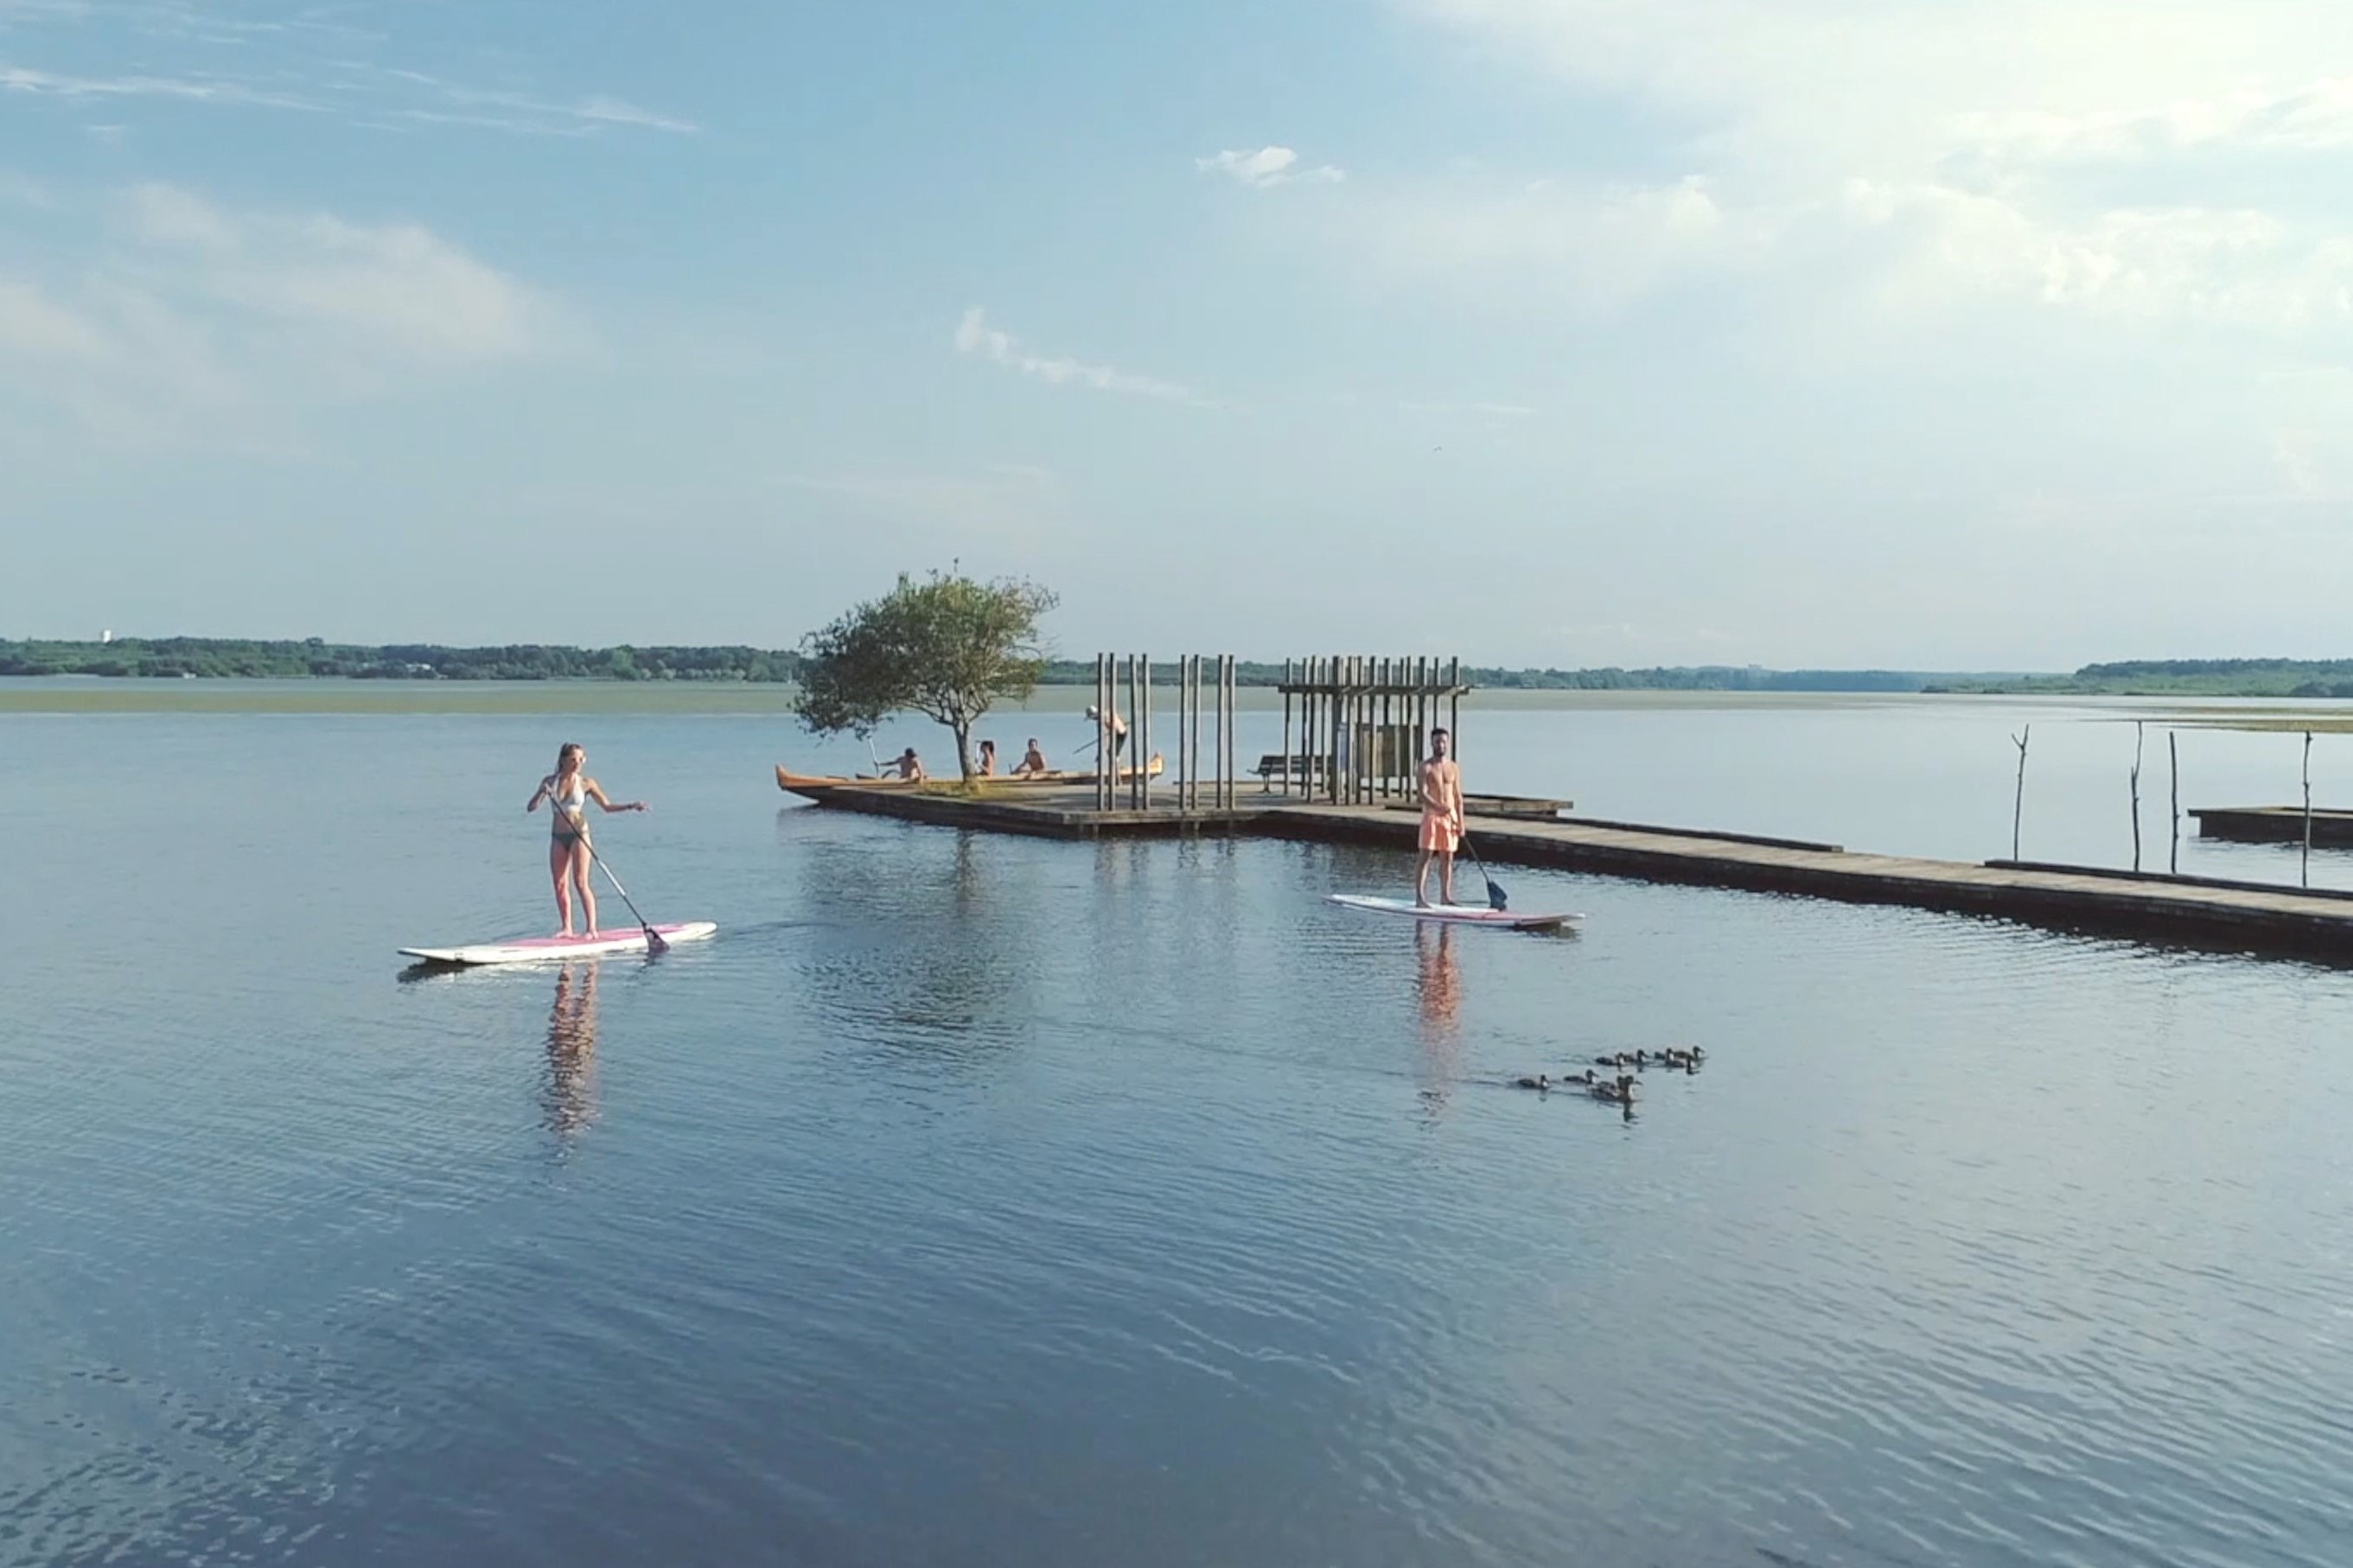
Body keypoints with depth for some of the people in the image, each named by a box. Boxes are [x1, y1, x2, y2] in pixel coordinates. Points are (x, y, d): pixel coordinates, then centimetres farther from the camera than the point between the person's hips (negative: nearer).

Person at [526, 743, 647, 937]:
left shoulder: (586, 783, -1)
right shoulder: (550, 781, 5)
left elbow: (607, 806, 5)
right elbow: (530, 807, 2)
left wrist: (631, 806, -8)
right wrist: (542, 793, -17)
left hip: (579, 835, -4)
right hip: (558, 836, 4)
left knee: (581, 882, -11)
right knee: (560, 884, 4)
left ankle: (592, 927, -8)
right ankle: (567, 928, 11)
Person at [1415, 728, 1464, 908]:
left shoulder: (1454, 768, 11)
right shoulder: (1426, 767, -3)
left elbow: (1458, 796, 11)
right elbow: (1423, 794, -14)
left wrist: (1460, 822, 5)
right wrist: (1438, 807, -31)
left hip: (1450, 817, 4)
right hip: (1431, 816, -4)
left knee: (1447, 859, 6)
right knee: (1426, 857, -8)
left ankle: (1445, 896, 13)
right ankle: (1420, 896, -9)